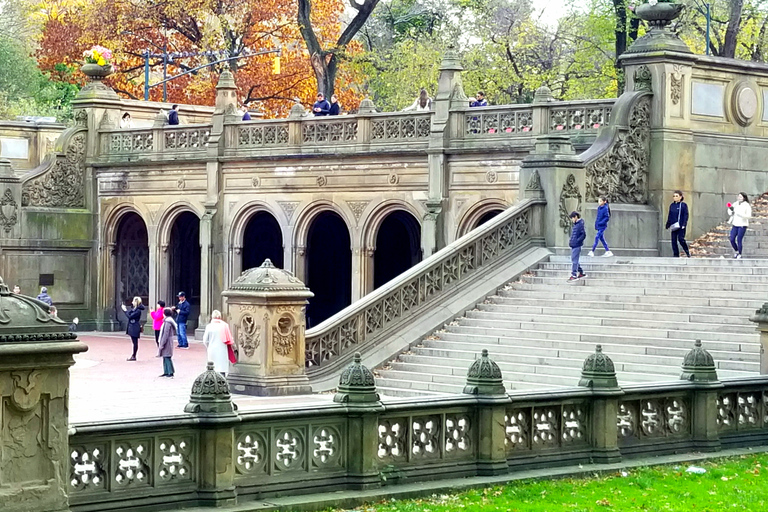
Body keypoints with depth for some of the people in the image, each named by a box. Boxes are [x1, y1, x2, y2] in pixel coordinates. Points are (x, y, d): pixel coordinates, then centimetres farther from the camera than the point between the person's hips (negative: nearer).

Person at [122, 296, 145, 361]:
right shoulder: (134, 309, 11)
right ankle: (133, 355, 19)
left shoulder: (138, 311, -17)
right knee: (134, 342, 14)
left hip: (135, 328, -9)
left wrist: (125, 310, -9)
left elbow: (130, 316, -20)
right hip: (132, 327, 9)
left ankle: (134, 357, 2)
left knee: (135, 342, -2)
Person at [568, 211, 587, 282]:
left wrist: (576, 241, -19)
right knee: (574, 260, 15)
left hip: (576, 246, -10)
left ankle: (574, 275, -4)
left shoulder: (580, 225, -15)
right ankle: (581, 273, 24)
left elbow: (583, 235, -21)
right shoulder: (576, 224, 13)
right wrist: (571, 240, 13)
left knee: (574, 260, -7)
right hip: (574, 246, 10)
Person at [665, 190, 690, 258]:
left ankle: (687, 252, 4)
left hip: (681, 226, -5)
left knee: (681, 239, -14)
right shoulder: (672, 206, 14)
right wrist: (668, 225, 15)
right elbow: (669, 216, 18)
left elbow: (686, 215, -5)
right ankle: (676, 255, 7)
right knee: (674, 240, 1)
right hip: (673, 226, 5)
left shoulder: (683, 205, -1)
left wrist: (684, 224, -15)